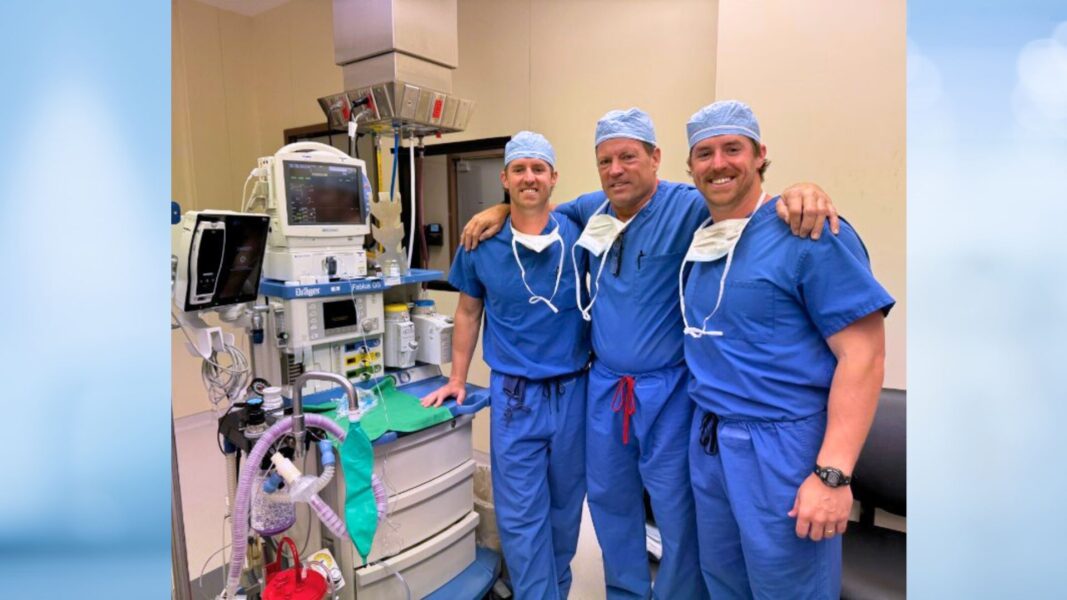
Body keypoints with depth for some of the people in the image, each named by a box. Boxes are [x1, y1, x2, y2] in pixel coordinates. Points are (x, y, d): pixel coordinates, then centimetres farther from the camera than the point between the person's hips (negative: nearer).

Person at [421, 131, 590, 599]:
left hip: (573, 390, 1)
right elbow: (468, 312, 8)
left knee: (565, 506, 18)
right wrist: (457, 379, 9)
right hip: (513, 395, -1)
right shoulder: (481, 245, -4)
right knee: (521, 516, 4)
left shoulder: (578, 239, -6)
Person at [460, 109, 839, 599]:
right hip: (604, 386, 6)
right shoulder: (591, 209, 5)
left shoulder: (687, 206, -14)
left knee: (678, 512, 9)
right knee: (609, 501, 21)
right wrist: (500, 211, 8)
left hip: (668, 390, -6)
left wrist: (799, 191, -43)